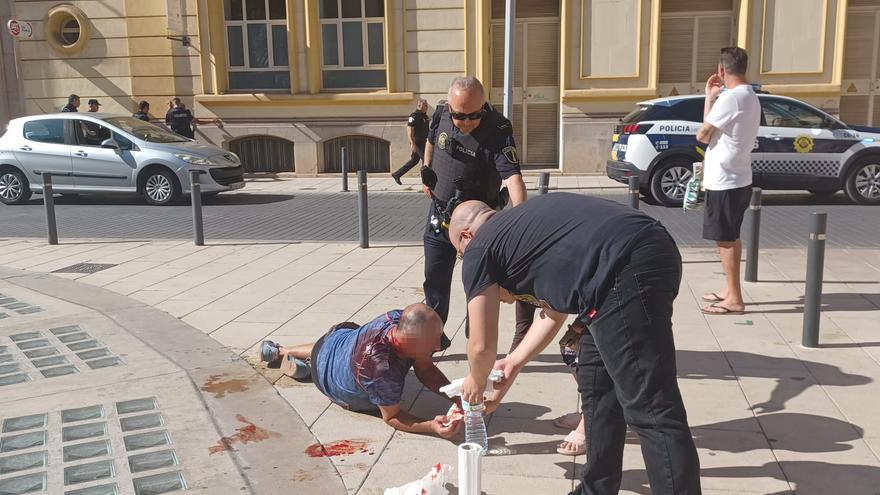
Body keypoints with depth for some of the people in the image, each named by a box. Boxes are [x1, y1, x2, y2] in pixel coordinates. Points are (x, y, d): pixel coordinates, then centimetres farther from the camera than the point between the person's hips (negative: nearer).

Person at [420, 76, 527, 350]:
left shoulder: (498, 130, -26)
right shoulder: (441, 114, -9)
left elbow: (513, 175, -38)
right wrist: (427, 173, 16)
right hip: (441, 212, 5)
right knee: (434, 278, 13)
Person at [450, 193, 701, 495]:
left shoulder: (480, 249, 8)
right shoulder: (523, 227, 30)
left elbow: (482, 345, 11)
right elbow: (554, 309, 37)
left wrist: (477, 382, 32)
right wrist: (514, 363, 44)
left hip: (625, 272, -10)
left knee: (651, 411, -5)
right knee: (596, 385, 21)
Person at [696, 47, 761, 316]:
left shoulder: (730, 97, -19)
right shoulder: (750, 97, 13)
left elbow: (702, 135, -12)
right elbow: (716, 128, 11)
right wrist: (710, 97, 10)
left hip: (724, 182, -10)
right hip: (738, 179, 10)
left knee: (725, 240, -2)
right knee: (731, 237, 18)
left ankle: (735, 300, 4)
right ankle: (729, 290, 29)